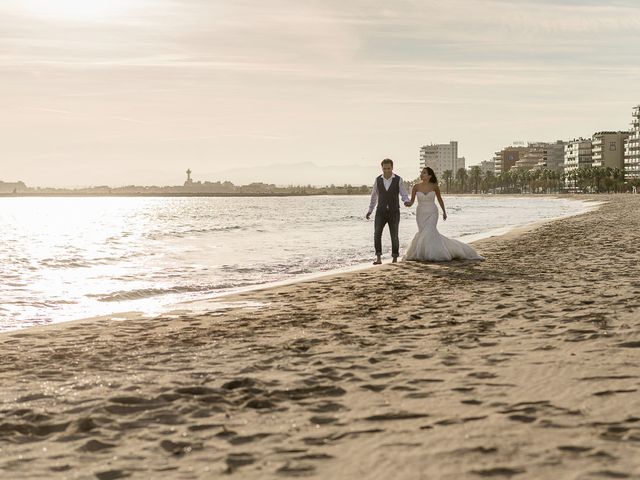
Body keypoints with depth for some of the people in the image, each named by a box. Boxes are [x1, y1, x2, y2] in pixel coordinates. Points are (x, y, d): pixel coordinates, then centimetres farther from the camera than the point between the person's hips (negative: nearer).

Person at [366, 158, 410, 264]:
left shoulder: (398, 180, -4)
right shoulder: (378, 180, 3)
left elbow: (404, 195, -3)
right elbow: (374, 196, 13)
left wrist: (407, 201, -27)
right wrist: (370, 210, 13)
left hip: (394, 212, -1)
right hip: (381, 212, 1)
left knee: (394, 236, 1)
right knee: (377, 234, -13)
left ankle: (395, 259, 14)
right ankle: (378, 258, -7)